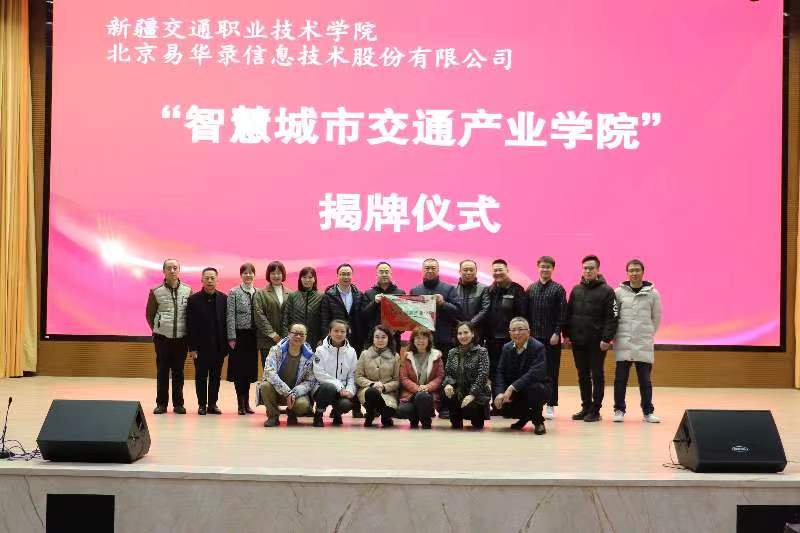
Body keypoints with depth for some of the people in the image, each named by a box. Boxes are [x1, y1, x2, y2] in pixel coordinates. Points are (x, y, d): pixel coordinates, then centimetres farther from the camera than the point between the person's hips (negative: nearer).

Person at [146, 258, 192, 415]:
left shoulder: (188, 291, 3)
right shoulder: (156, 292, 1)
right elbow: (149, 314, 10)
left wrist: (188, 333, 6)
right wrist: (157, 330, 8)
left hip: (181, 338, 1)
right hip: (162, 338, 0)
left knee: (178, 371, 6)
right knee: (162, 371, 4)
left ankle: (178, 403, 13)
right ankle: (161, 403, 10)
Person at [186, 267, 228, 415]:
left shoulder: (224, 299, 3)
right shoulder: (194, 299, -2)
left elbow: (227, 323, 2)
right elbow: (190, 325, -4)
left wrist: (226, 345, -3)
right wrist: (192, 347, -9)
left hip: (218, 346, 2)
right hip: (201, 346, -2)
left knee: (216, 376, 8)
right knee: (201, 376, 5)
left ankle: (212, 404, 17)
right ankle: (202, 404, 14)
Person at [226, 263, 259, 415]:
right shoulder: (234, 293, -1)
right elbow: (230, 316, -6)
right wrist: (232, 337, -12)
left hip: (253, 336, 3)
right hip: (239, 335, -3)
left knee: (249, 369, 7)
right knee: (238, 369, -1)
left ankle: (246, 403, 16)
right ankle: (241, 403, 4)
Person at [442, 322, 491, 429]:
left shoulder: (481, 351, -3)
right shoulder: (452, 353, 11)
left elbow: (482, 376, -13)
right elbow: (447, 373, 7)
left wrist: (472, 394, -24)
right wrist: (448, 384, -17)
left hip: (477, 394, -3)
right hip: (458, 393, 3)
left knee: (469, 407, -33)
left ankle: (478, 421, 8)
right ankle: (456, 424, 0)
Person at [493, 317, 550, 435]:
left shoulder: (538, 348, -17)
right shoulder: (507, 348, 2)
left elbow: (535, 373, -31)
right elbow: (500, 372, -4)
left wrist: (512, 388, -38)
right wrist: (500, 393, -23)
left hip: (537, 387, -5)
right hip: (514, 392, 5)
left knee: (534, 388, -38)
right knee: (500, 404, -20)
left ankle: (538, 421, -9)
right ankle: (525, 416, 14)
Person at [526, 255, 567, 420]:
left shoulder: (558, 289, 0)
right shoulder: (531, 288, 9)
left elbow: (562, 313, -5)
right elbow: (526, 312, 9)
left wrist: (557, 333, -11)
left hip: (552, 338, -3)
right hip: (533, 337, 3)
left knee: (552, 372, 1)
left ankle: (550, 405, 4)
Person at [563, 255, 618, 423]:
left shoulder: (606, 291, -4)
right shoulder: (576, 290, 11)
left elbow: (611, 318, -9)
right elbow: (568, 313, 13)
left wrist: (607, 338, -16)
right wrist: (567, 334, 6)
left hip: (597, 343, -5)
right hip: (578, 341, 5)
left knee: (597, 376, 2)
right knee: (583, 376, 10)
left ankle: (595, 410, 7)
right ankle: (586, 407, 19)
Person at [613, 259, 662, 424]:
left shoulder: (652, 293, 3)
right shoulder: (618, 292, 2)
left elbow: (656, 317, 11)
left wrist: (649, 334, 9)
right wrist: (615, 334, 4)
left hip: (644, 343, 0)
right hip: (623, 342, 0)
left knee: (645, 379, 4)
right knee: (620, 378, 2)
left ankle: (648, 411, 13)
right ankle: (619, 410, 11)